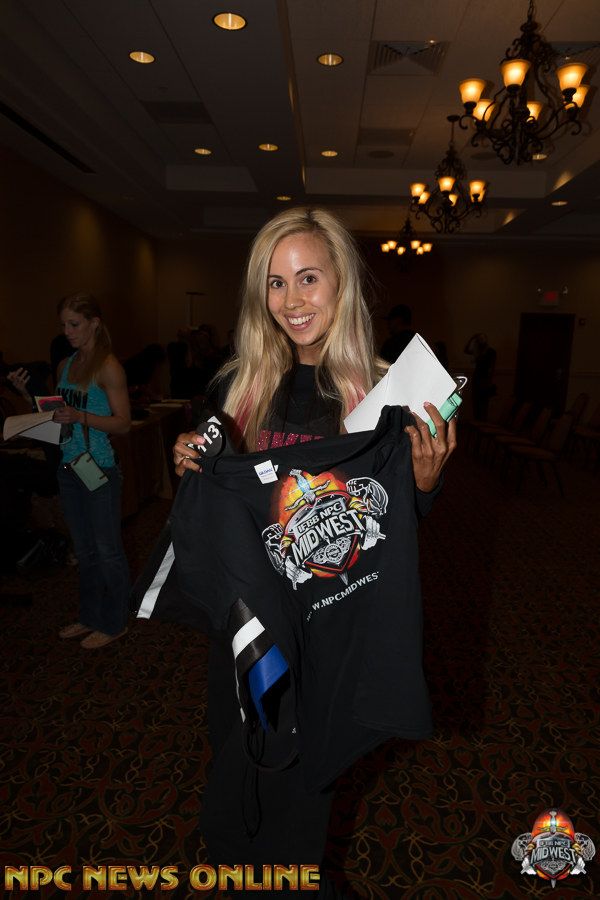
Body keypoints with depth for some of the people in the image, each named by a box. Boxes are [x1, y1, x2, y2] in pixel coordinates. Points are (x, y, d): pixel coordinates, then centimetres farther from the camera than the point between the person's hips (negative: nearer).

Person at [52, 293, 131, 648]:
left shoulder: (108, 367, -11)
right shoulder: (66, 365, 11)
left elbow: (123, 423, -13)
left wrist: (80, 417, -24)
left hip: (100, 470, -7)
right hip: (69, 468, 7)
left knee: (108, 549, 5)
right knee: (85, 548, 18)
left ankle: (114, 623, 21)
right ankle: (90, 616, 33)